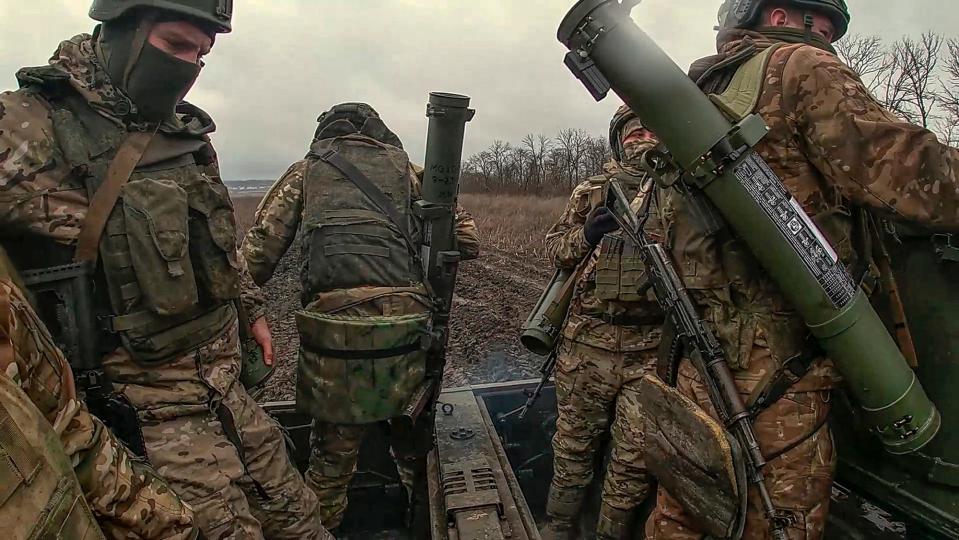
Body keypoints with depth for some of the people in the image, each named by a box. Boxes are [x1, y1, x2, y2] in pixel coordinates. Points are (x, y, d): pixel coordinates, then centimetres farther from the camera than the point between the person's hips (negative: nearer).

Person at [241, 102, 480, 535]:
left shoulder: (307, 170, 16)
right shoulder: (406, 170, 17)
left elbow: (259, 249, 8)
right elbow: (465, 237, 8)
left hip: (334, 330, -1)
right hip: (407, 328, 1)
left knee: (332, 453, 17)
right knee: (416, 446, 21)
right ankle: (427, 525, 37)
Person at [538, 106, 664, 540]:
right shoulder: (591, 192, 10)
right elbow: (554, 249, 10)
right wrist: (587, 235, -9)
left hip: (651, 345, 0)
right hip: (588, 339, 1)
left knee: (636, 452, 7)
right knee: (574, 439, 11)